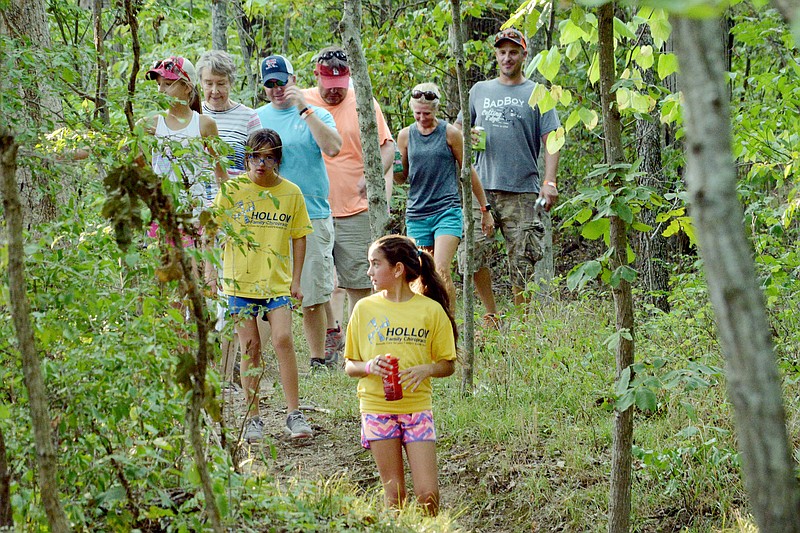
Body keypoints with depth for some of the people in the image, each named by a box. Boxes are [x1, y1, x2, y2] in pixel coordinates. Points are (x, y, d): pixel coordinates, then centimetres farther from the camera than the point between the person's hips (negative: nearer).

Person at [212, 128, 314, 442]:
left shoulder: (291, 192, 3)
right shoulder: (232, 189, 0)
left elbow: (298, 237, 10)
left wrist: (295, 280, 6)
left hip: (277, 281, 0)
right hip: (240, 281, 0)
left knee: (283, 339, -14)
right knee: (250, 347, 1)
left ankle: (294, 415, -7)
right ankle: (253, 418, 11)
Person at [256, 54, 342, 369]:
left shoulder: (315, 115, 7)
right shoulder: (256, 118, 14)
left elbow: (332, 148, -13)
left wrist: (303, 108, -12)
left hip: (312, 216, -1)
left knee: (313, 296, 0)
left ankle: (317, 359, 8)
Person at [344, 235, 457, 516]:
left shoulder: (431, 310, -1)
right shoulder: (365, 308, 3)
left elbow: (447, 365, 5)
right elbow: (349, 366, 7)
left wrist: (426, 369, -16)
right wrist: (369, 366, -14)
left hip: (417, 407, -1)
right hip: (377, 407, 1)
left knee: (428, 493, -7)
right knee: (394, 493, 1)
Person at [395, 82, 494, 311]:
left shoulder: (450, 133, 0)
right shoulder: (406, 135, 8)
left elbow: (468, 171, 7)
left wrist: (485, 209, 9)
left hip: (447, 209, -4)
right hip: (417, 213, 4)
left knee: (442, 271, -18)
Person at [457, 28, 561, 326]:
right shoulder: (480, 91, 16)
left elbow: (550, 140, 0)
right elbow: (457, 128, 24)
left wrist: (549, 182, -12)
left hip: (523, 192, -3)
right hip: (482, 188, 3)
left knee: (522, 262, -3)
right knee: (472, 255, -8)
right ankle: (492, 316, 8)